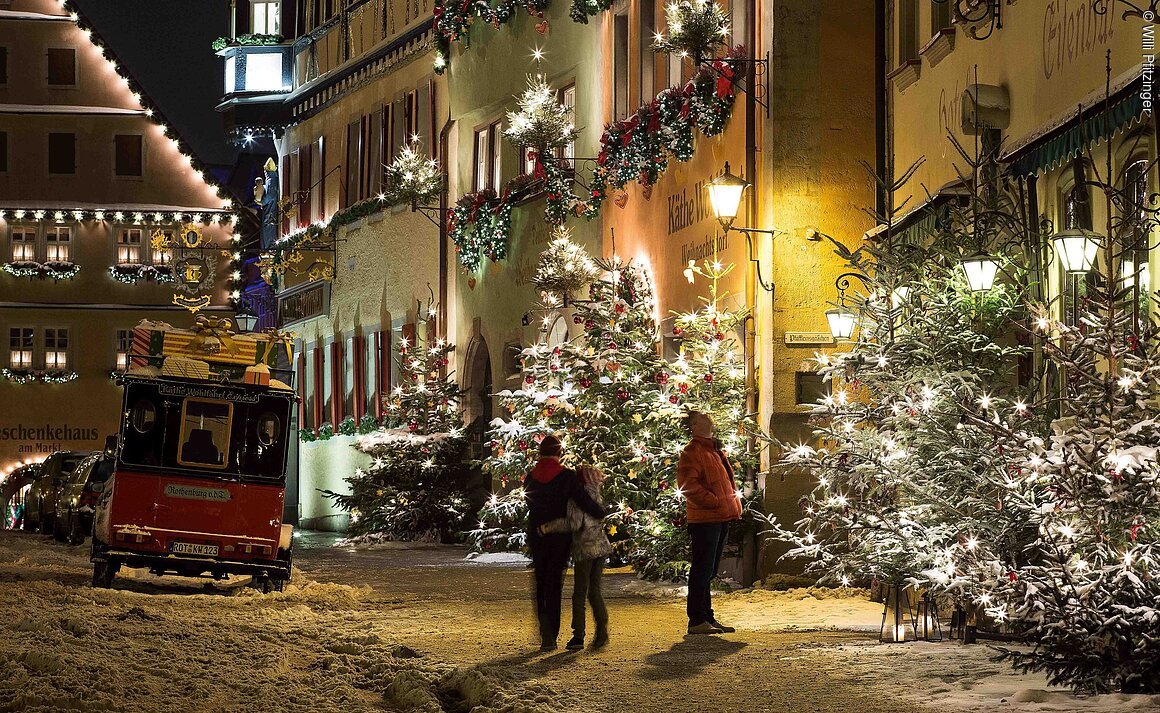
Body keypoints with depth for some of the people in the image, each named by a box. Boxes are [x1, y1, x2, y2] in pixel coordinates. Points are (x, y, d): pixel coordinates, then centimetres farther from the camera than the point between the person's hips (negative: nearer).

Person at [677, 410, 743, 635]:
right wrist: (714, 502, -19)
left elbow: (727, 482, 29)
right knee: (702, 570, -7)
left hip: (721, 519, 9)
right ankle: (697, 620, -5)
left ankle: (707, 617, 20)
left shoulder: (716, 450, 20)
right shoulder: (692, 452, -10)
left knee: (709, 571, 14)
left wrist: (734, 505, 14)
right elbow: (688, 485, -20)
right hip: (704, 519, -9)